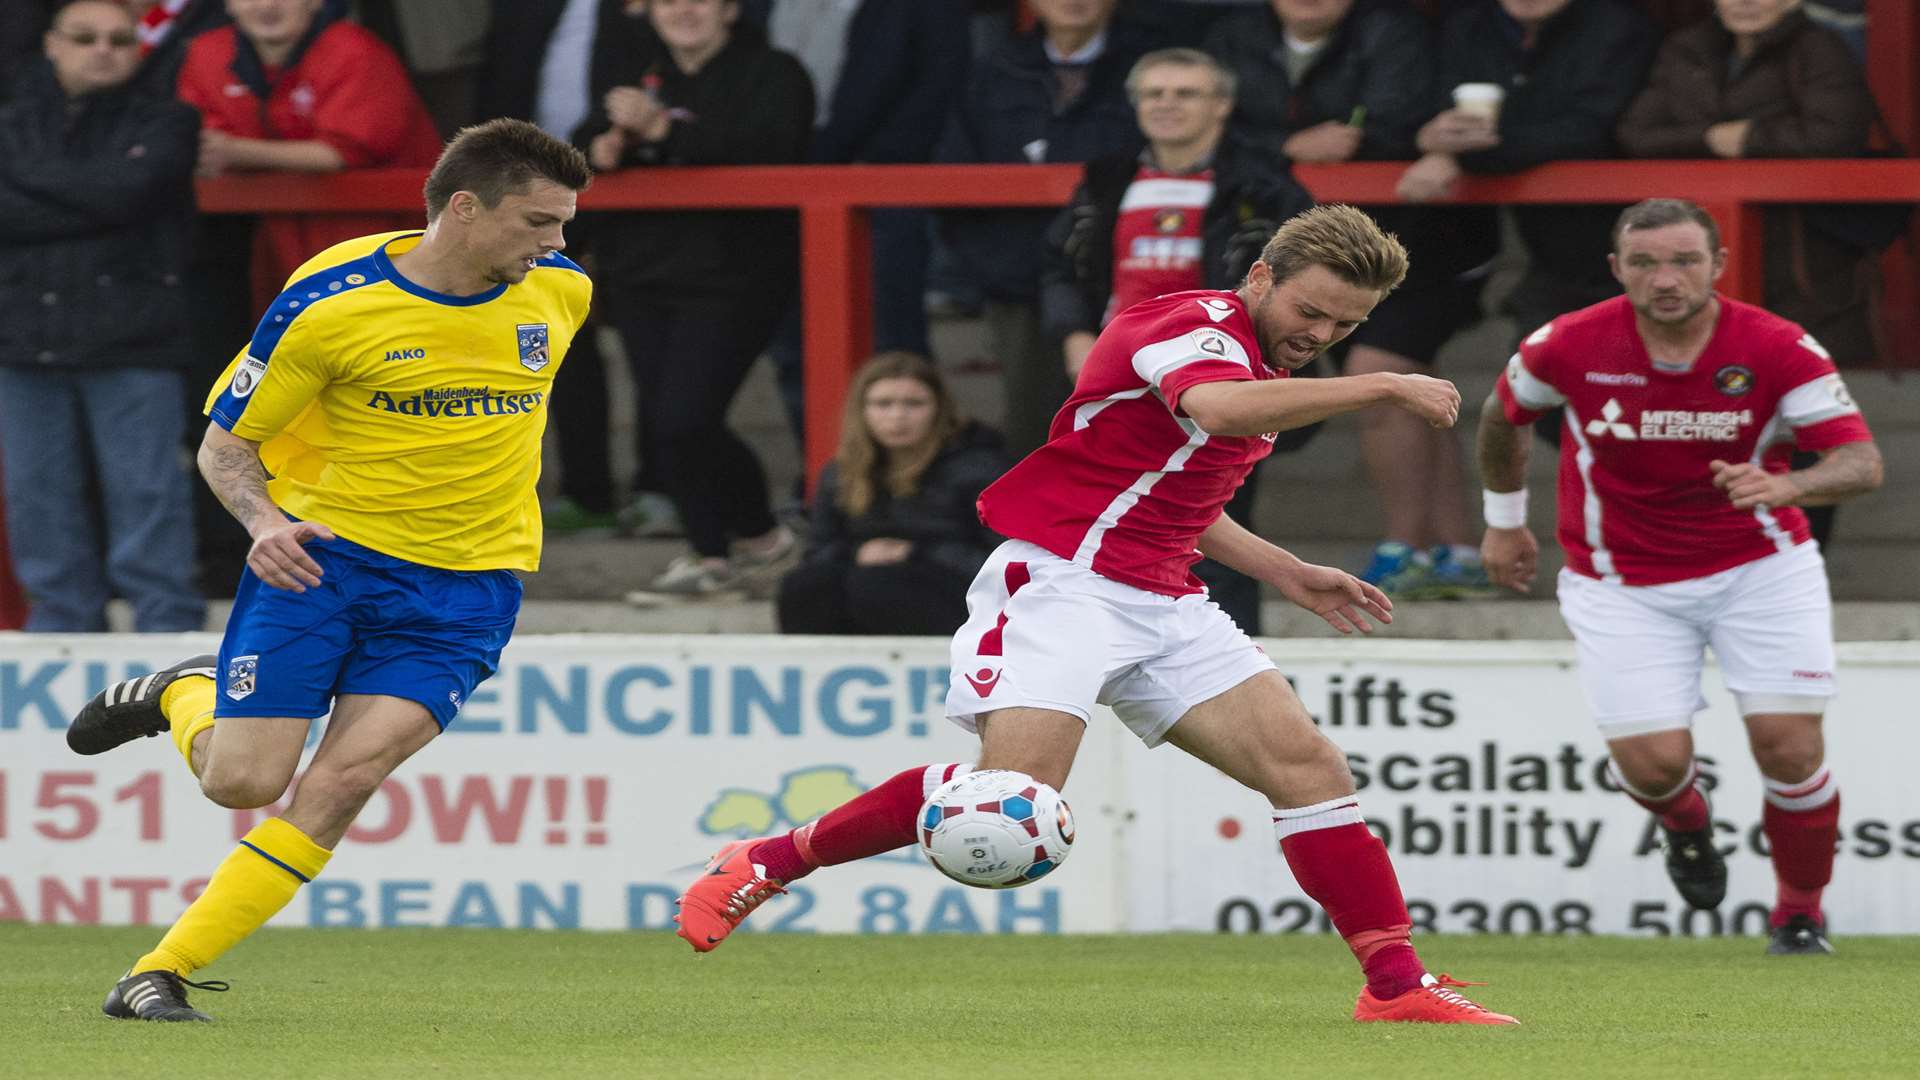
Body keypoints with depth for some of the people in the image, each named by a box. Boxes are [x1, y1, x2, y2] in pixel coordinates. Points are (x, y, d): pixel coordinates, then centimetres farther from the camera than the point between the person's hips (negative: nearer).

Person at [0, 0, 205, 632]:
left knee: (143, 490, -6)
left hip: (130, 341, -4)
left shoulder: (160, 125, 4)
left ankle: (165, 622, -1)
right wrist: (80, 202, -10)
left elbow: (123, 191, -13)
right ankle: (61, 622, 16)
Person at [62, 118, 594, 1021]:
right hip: (323, 546, -2)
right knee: (242, 782, -8)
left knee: (344, 781, -15)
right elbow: (224, 441, -5)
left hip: (465, 582, 2)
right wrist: (264, 520, -23)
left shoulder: (561, 292, -1)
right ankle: (181, 696, 28)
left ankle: (161, 973, -7)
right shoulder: (329, 302, -14)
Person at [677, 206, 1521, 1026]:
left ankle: (1398, 986, 0)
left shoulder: (1259, 366, 18)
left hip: (1163, 603, 9)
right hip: (1062, 577, -9)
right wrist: (1382, 388, -31)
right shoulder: (1196, 325, -12)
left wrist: (1288, 575, 25)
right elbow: (1215, 408, -37)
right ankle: (766, 863, -8)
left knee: (1309, 768, -3)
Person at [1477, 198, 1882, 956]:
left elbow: (1862, 462, -24)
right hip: (1624, 586, 0)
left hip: (1760, 567, 0)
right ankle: (1686, 820, 28)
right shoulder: (1571, 347, -15)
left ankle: (1800, 911, 16)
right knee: (1653, 761, -12)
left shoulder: (1777, 349, -18)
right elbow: (1503, 413, 7)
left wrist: (1785, 486, -44)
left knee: (1788, 745, -12)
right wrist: (1504, 517, 19)